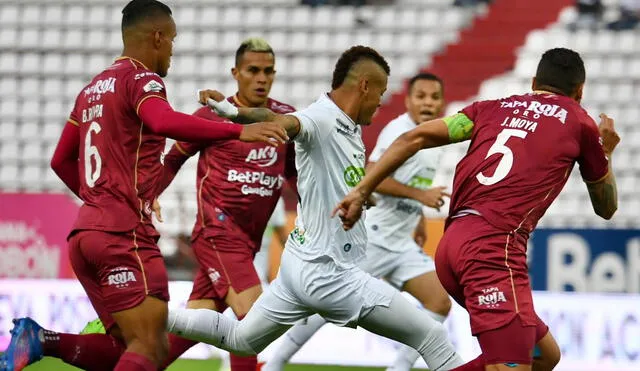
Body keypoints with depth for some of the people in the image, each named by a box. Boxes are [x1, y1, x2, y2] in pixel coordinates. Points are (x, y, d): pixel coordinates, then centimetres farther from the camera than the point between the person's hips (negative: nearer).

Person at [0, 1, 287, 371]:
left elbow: (61, 161, 27)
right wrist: (238, 131, -31)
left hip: (86, 231, 9)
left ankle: (38, 340, -4)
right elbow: (163, 122, -28)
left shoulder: (94, 88, 20)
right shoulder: (141, 79, -5)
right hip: (124, 233, -9)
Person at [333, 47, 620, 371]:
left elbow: (414, 138, 12)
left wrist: (361, 191, 14)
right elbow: (606, 208, 24)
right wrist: (605, 152, 41)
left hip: (454, 244, 7)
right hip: (495, 246, -7)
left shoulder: (493, 108, 22)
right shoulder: (580, 122, 11)